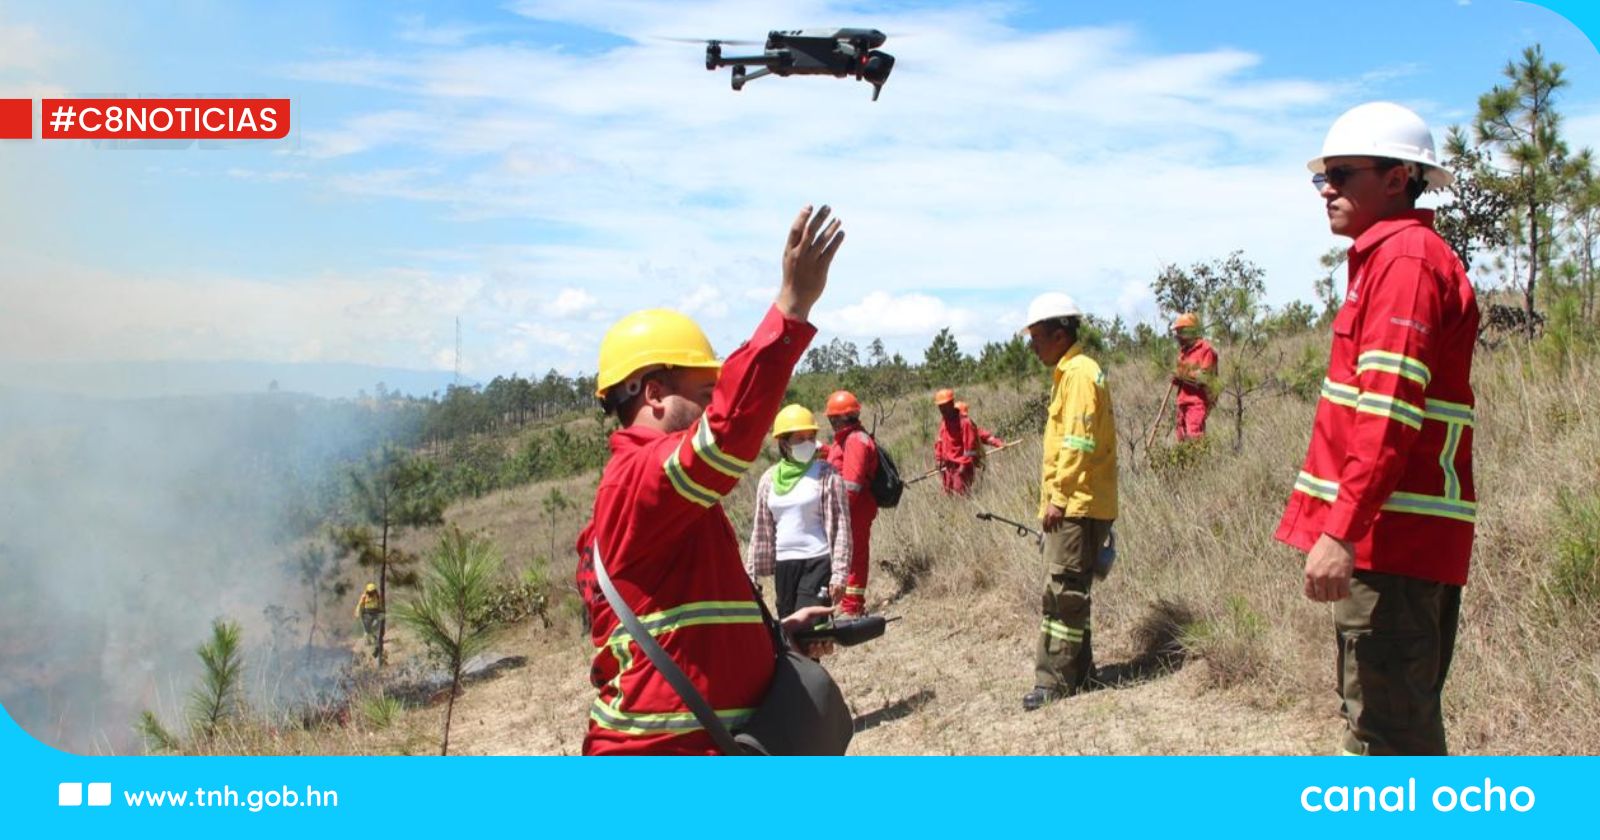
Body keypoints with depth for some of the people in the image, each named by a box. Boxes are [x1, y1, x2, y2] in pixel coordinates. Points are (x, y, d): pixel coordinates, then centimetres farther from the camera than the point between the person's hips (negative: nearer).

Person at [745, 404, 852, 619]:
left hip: (818, 562, -5)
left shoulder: (826, 474, -5)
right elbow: (761, 530, 14)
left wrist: (839, 573, -12)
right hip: (784, 564, 5)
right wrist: (751, 572, 13)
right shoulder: (769, 478, 8)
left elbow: (840, 526, -7)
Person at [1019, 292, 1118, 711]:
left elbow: (1078, 443, -20)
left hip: (1078, 506, -10)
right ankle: (1077, 672, 23)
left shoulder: (1079, 373, -13)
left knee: (1064, 593, -7)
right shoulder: (1069, 373, 19)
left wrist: (1058, 498, -19)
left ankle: (1055, 680, -3)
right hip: (1074, 504, 10)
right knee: (1068, 593, 15)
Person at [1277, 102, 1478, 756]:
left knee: (1389, 731, -5)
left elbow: (1389, 411, -21)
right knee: (1388, 719, 18)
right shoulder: (1390, 257, 20)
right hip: (1391, 534, 11)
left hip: (1390, 533, -11)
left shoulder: (1405, 257, -11)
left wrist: (1341, 529, -25)